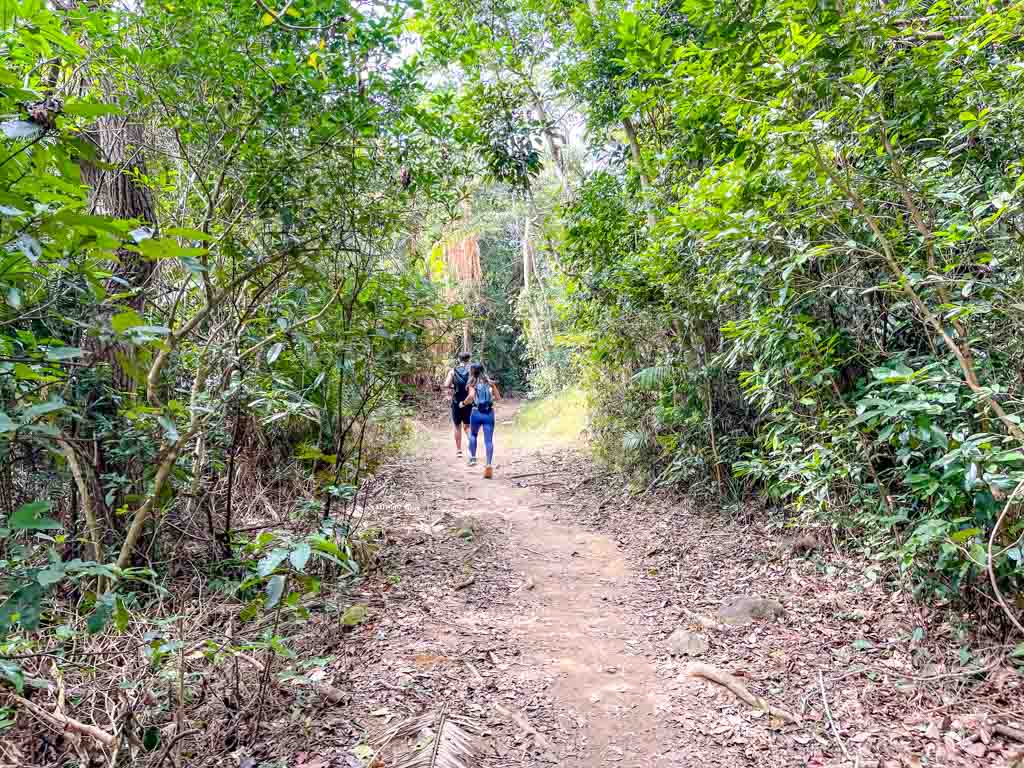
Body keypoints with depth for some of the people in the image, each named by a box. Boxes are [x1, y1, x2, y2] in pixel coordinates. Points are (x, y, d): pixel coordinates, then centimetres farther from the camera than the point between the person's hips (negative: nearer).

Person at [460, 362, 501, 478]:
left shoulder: (473, 383, -1)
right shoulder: (490, 382, 8)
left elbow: (471, 396, -19)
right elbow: (498, 397, 6)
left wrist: (464, 403, -3)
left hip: (477, 413, -1)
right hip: (489, 413, 1)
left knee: (473, 435, 26)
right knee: (488, 440, -2)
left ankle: (473, 458, 23)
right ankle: (489, 465, -12)